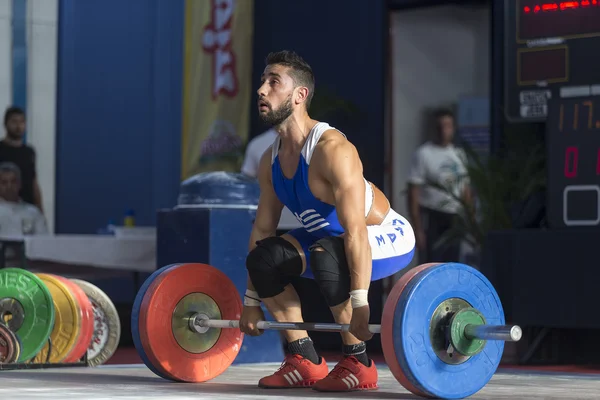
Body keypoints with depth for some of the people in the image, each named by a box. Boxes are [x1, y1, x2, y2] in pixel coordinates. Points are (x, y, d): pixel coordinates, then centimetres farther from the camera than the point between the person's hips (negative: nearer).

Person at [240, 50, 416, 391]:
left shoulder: (332, 149, -31)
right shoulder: (271, 160, -4)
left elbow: (356, 231, -37)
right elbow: (263, 229, 3)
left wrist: (359, 303, -43)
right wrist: (252, 302, 3)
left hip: (387, 238, -8)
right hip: (331, 238, 8)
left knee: (325, 255, -36)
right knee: (263, 258, -10)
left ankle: (358, 364, -21)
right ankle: (305, 361, 1)